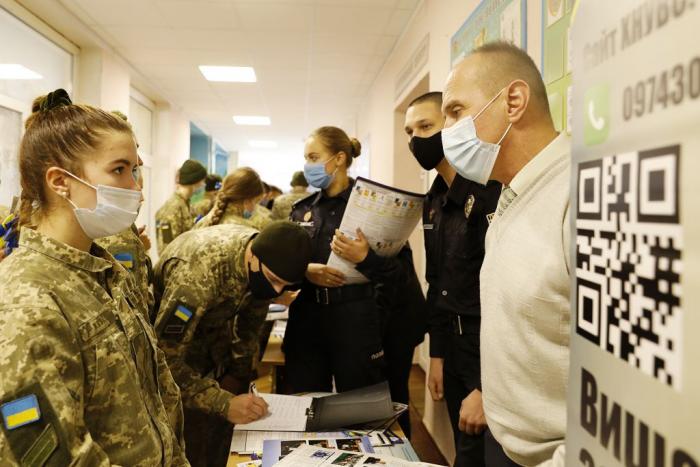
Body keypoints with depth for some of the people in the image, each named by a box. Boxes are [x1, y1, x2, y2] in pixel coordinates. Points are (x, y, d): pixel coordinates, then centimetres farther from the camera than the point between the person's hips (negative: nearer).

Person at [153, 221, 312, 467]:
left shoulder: (263, 267, -18)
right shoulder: (197, 275, -39)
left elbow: (251, 319, 1)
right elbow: (165, 359, -36)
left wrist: (239, 371, -2)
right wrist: (224, 404, -40)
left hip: (214, 324, 5)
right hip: (169, 334, -5)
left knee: (221, 428, 5)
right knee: (194, 431, -10)